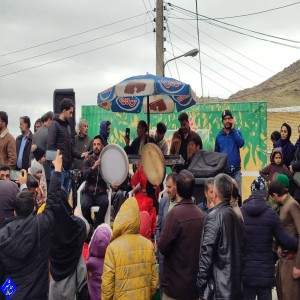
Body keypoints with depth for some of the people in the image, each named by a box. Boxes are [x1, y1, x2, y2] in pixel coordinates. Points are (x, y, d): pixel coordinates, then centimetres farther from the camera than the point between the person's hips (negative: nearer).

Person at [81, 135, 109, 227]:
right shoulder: (88, 160, 7)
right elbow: (84, 175, -7)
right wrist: (93, 167, -25)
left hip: (101, 192, 0)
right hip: (89, 192, 0)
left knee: (105, 202, -33)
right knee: (84, 205, -30)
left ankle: (97, 226, -13)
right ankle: (89, 225, -3)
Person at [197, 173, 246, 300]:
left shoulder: (214, 216, -13)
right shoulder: (237, 216, 9)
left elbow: (207, 253, -16)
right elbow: (241, 249, 14)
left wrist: (201, 283, -9)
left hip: (217, 288, -7)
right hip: (236, 286, 7)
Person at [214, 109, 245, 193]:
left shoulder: (236, 132, 3)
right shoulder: (219, 136, 6)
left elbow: (241, 143, -17)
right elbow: (216, 153, 12)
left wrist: (233, 129, -13)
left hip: (235, 170, -1)